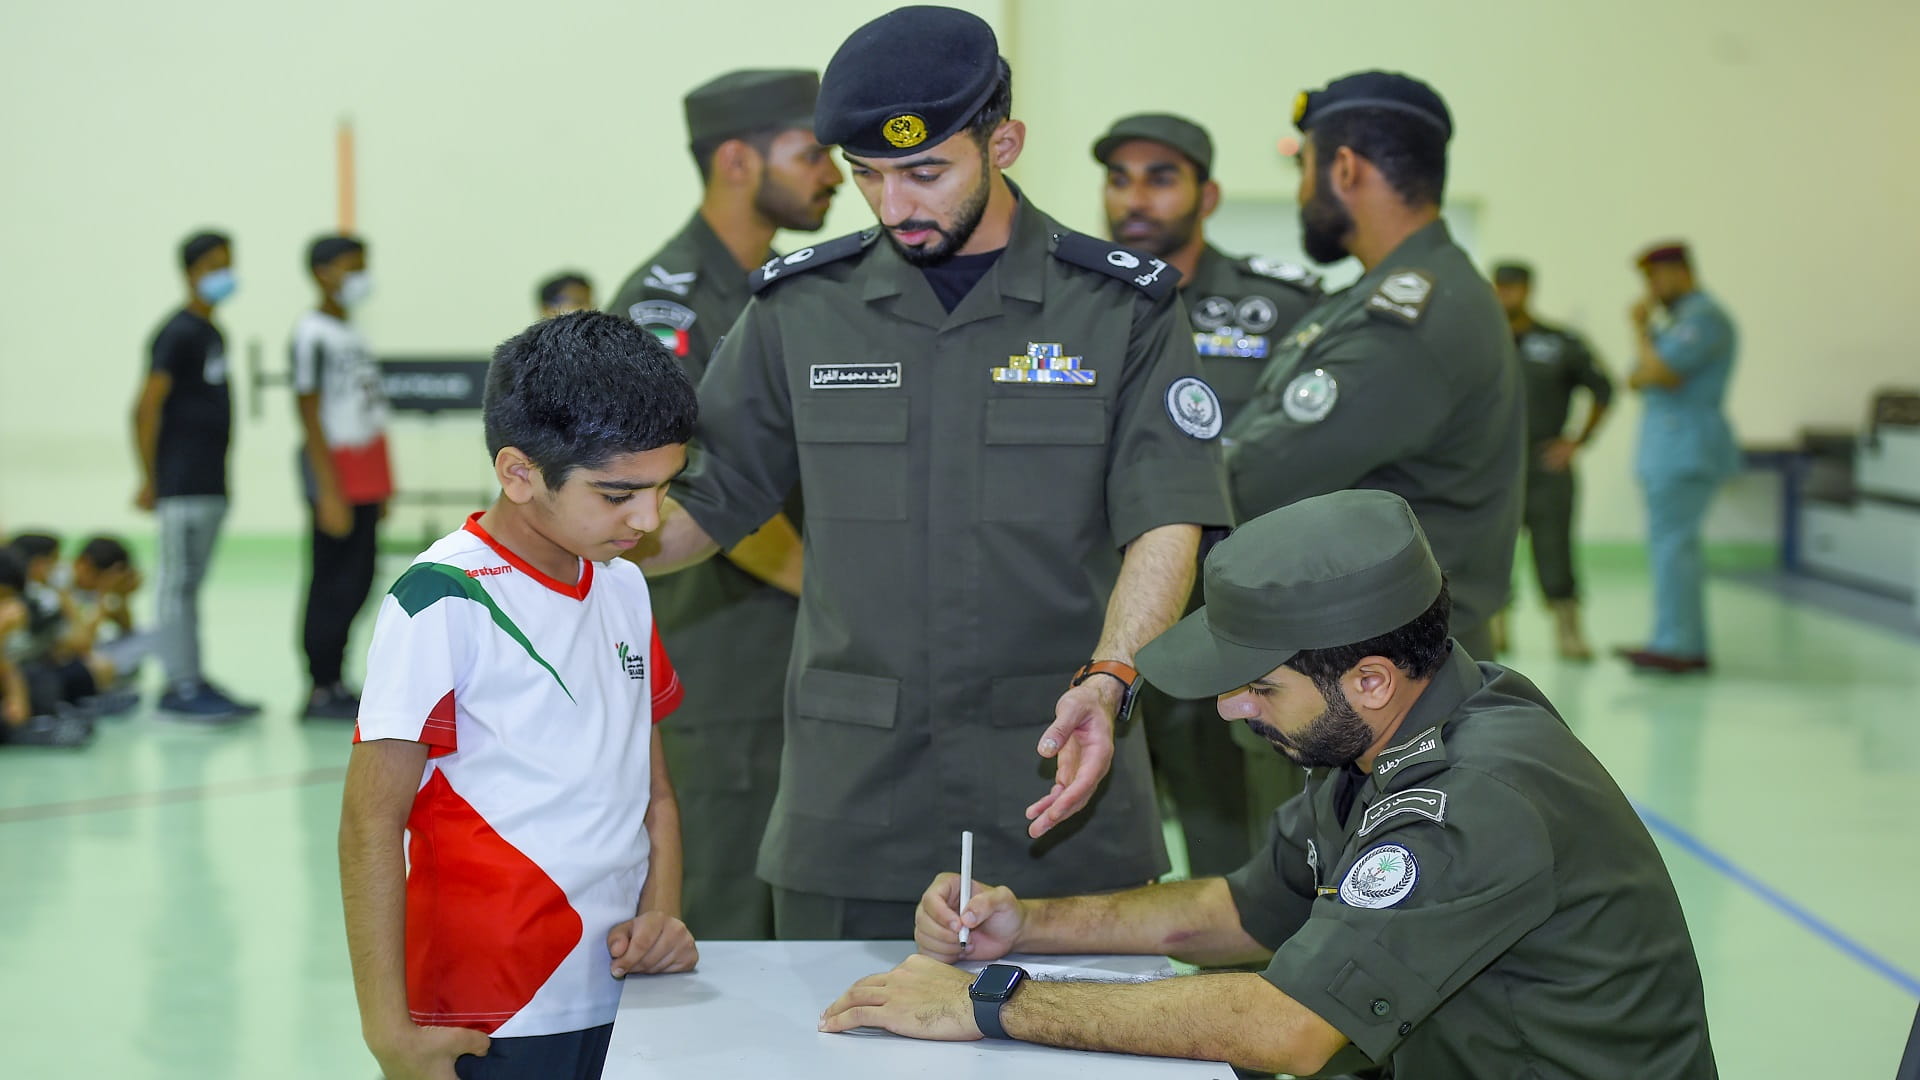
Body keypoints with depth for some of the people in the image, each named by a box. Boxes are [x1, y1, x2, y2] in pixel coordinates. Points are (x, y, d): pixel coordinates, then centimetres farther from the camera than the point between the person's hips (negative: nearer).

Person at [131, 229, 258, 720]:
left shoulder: (212, 334, 16)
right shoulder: (179, 333, -10)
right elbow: (147, 408, -15)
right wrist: (150, 480, -14)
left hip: (210, 484, 9)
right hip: (182, 487, -9)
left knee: (191, 584, 12)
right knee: (177, 582, -6)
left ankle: (193, 680, 16)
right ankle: (181, 687, -5)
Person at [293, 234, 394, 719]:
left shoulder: (353, 334, 16)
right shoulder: (312, 334, -9)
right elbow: (310, 416, -13)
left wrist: (380, 487, 17)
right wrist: (329, 491, -18)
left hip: (365, 479, 8)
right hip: (336, 473, -8)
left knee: (358, 583, 9)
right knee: (333, 583, -5)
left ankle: (335, 683, 16)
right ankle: (321, 690, 0)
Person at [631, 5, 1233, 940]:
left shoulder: (1122, 308, 1)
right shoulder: (802, 308, 7)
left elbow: (1164, 528, -7)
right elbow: (701, 503, 12)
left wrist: (1105, 680, -25)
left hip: (1062, 798, -1)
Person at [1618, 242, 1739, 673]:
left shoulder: (1703, 318, -11)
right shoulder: (1679, 319, 21)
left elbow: (1656, 373, -21)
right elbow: (1638, 380, 19)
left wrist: (1640, 329, -6)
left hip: (1687, 448, -11)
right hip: (1668, 448, 11)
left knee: (1670, 543, -14)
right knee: (1676, 545, 10)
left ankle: (1673, 645, -17)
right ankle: (1690, 646, 11)